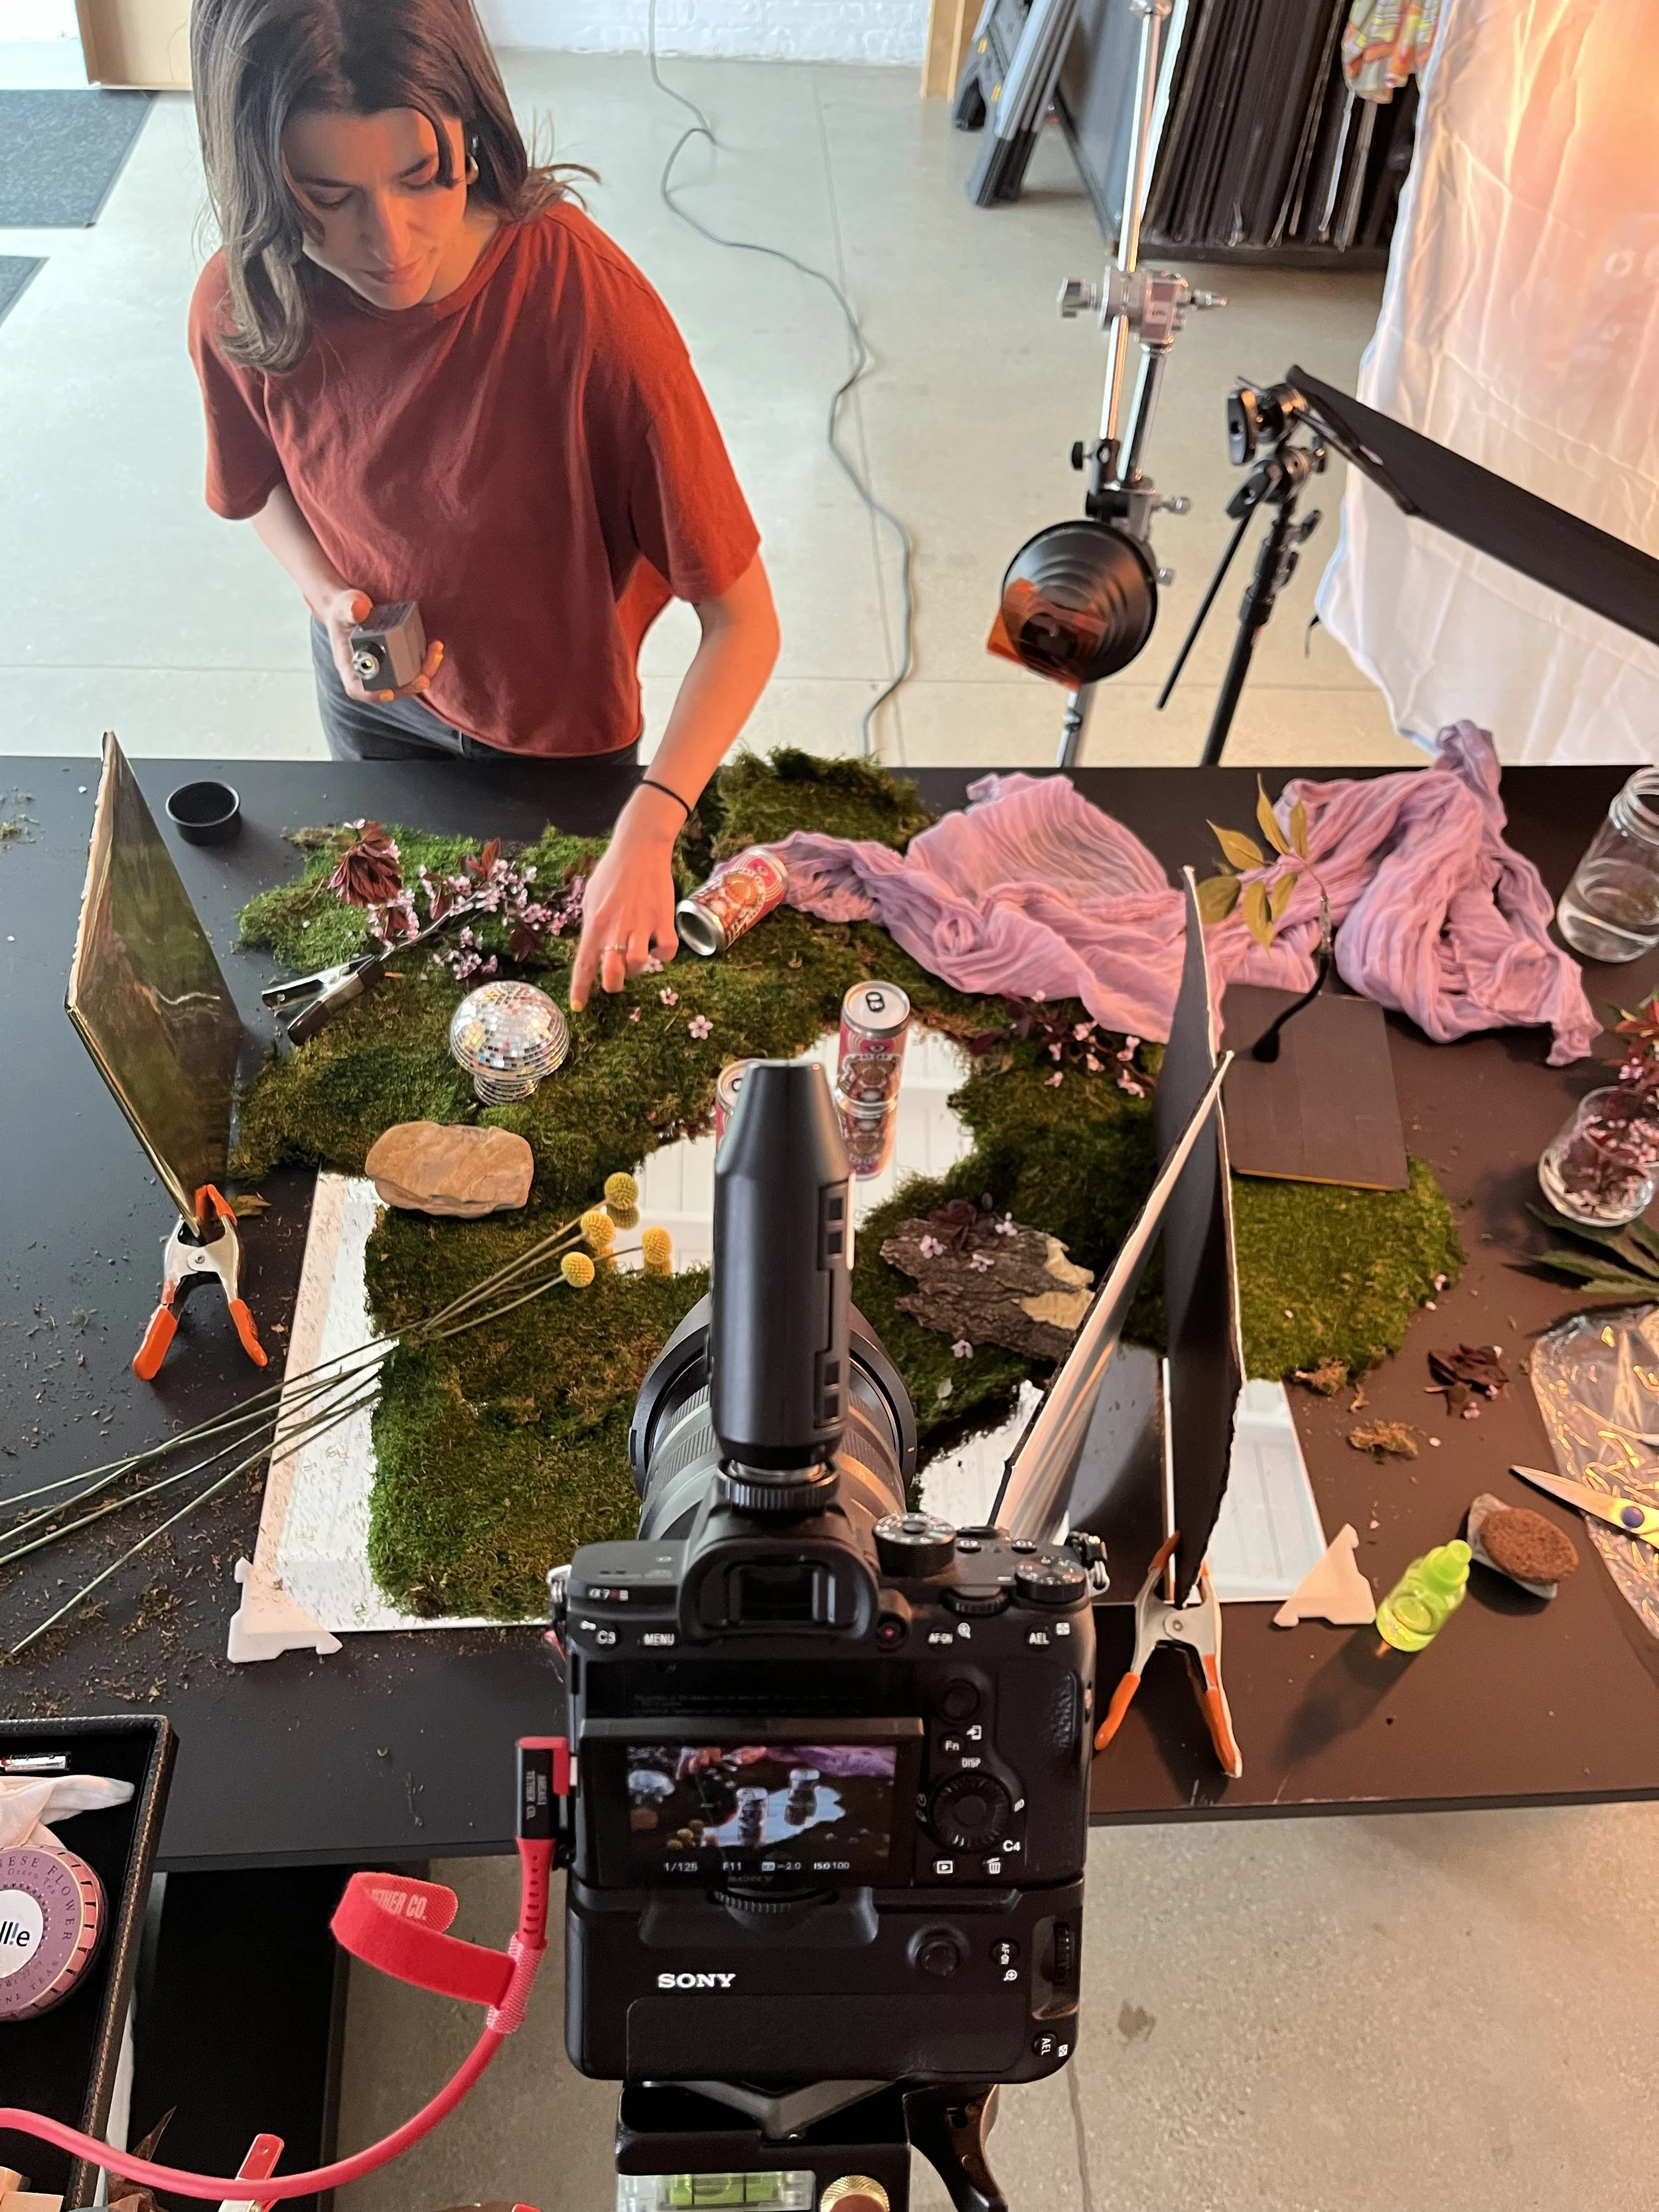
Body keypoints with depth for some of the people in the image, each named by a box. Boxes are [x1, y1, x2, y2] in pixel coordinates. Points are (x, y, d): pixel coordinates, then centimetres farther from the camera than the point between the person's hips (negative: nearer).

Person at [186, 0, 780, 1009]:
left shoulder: (590, 301, -36)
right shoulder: (241, 310, -23)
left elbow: (743, 622, -34)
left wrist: (647, 832, -46)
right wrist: (332, 599, -20)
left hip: (557, 726, -3)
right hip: (371, 699, 4)